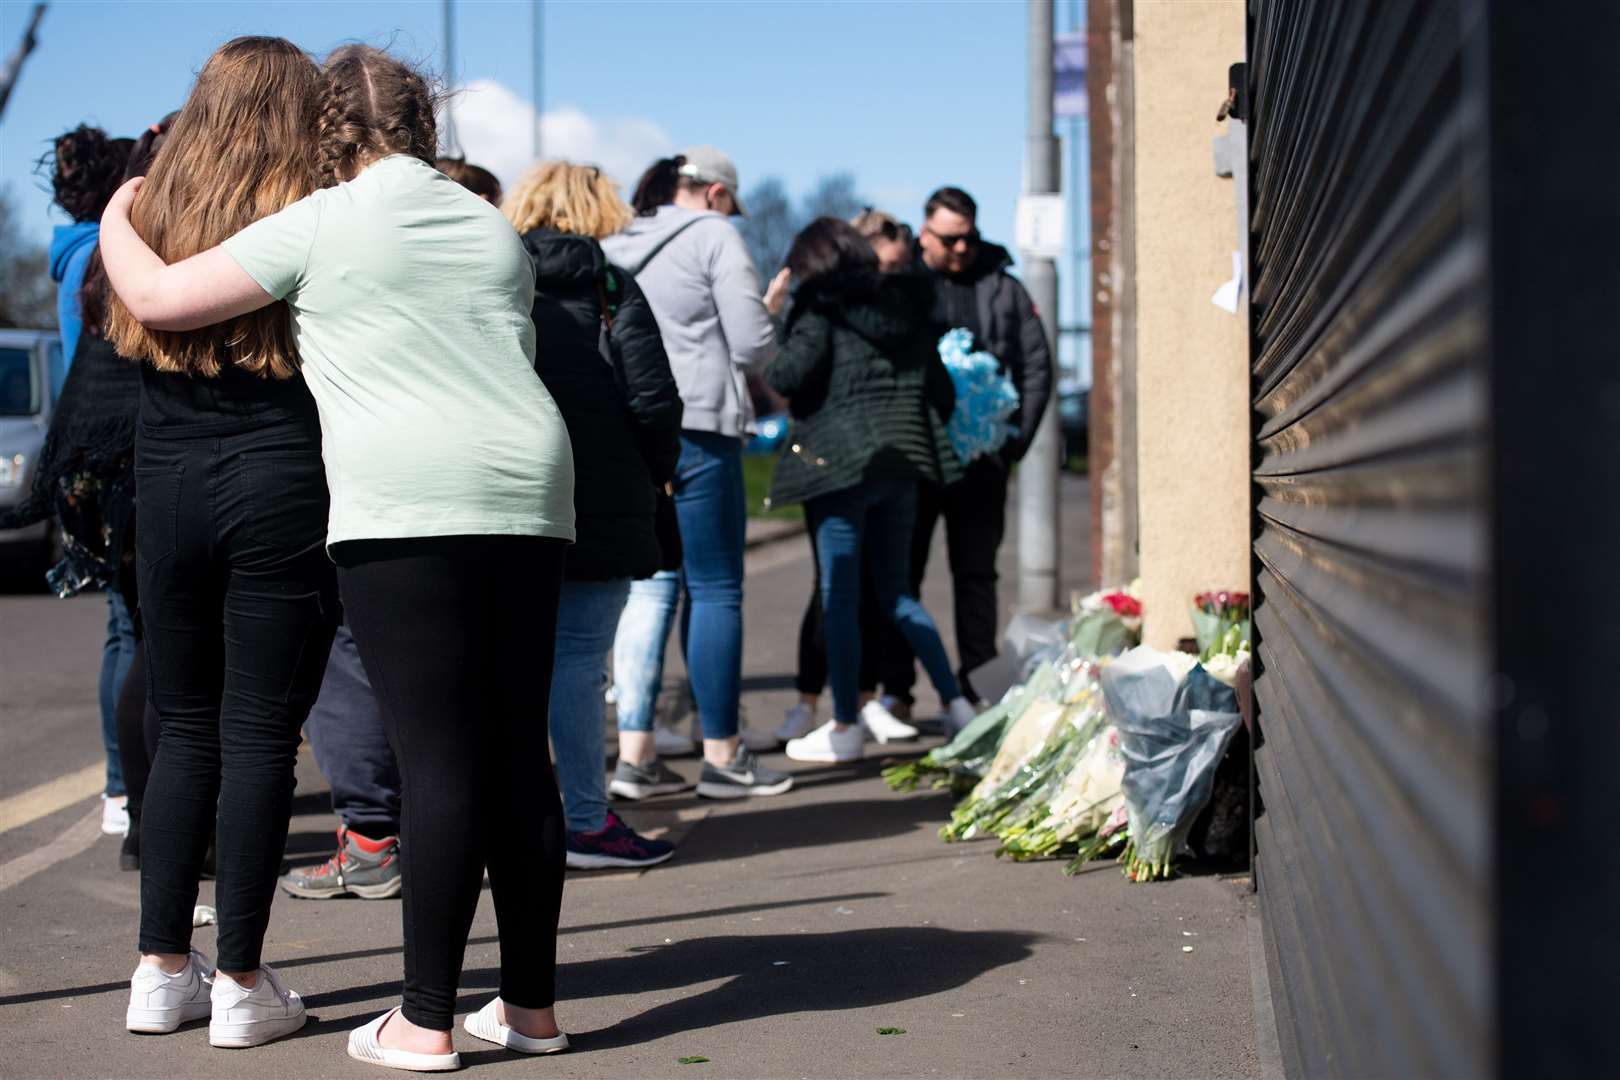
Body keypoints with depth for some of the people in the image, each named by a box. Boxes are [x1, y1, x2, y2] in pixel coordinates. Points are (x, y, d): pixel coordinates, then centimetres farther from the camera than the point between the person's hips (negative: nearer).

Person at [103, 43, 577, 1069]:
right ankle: (532, 1003, 14)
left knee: (439, 761, -6)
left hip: (404, 507, -5)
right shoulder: (495, 227, 19)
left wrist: (115, 223, 24)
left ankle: (425, 1021, -2)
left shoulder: (322, 225, 3)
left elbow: (158, 298, 4)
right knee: (518, 754, 8)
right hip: (528, 495, 5)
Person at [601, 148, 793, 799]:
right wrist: (768, 313, 15)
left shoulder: (612, 246, 16)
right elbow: (752, 346, -8)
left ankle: (633, 749, 7)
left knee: (650, 587, 11)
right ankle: (722, 757, 3)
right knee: (715, 591, 0)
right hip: (696, 431, -6)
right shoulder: (714, 235, -2)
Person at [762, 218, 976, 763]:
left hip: (840, 463, -7)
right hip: (901, 459, 7)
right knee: (896, 590, 17)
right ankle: (954, 702, 13)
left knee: (839, 597, -1)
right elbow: (942, 391, 15)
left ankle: (845, 727, 1)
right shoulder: (906, 308, 14)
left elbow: (787, 375, -19)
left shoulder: (822, 310, -6)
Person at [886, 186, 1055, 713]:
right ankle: (895, 688, 8)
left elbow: (1037, 367, 10)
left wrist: (1015, 438, 2)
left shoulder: (1002, 289, 8)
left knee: (976, 575, 7)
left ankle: (977, 687, 12)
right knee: (901, 574, 3)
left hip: (981, 460, 1)